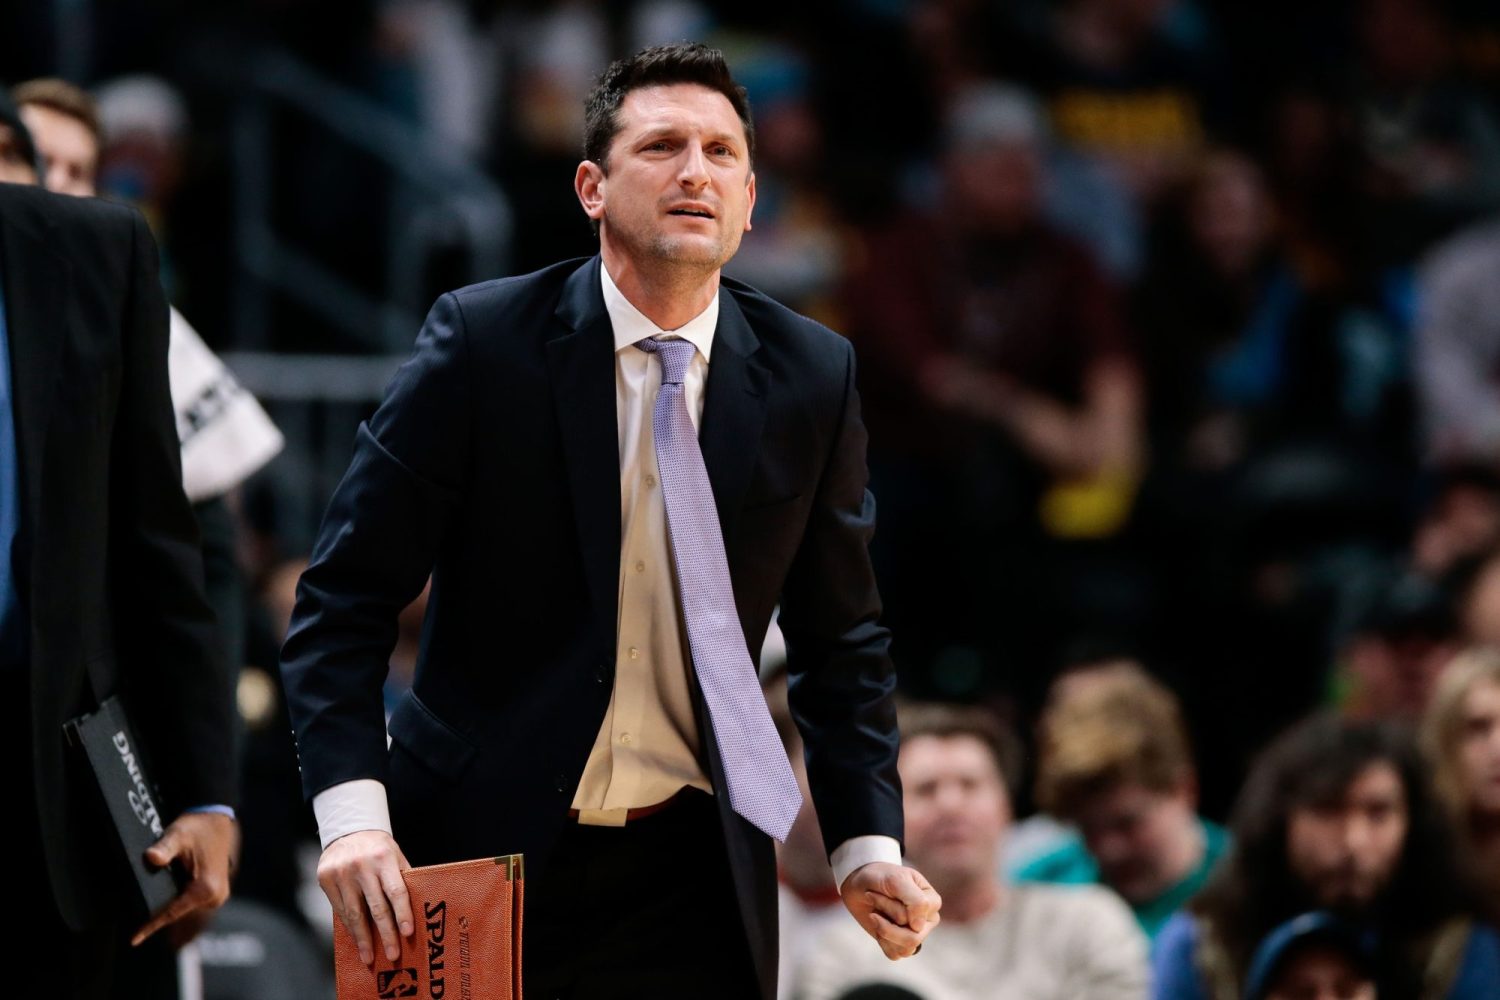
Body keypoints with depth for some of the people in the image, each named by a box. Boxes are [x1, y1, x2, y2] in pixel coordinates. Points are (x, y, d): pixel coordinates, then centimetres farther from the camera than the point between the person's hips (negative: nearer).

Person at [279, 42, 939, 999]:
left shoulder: (812, 375, 1)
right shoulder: (482, 340, -8)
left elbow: (840, 636, 10)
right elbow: (344, 602, -8)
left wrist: (867, 846, -1)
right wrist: (353, 813, -21)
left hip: (692, 878, 2)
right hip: (479, 850, -2)